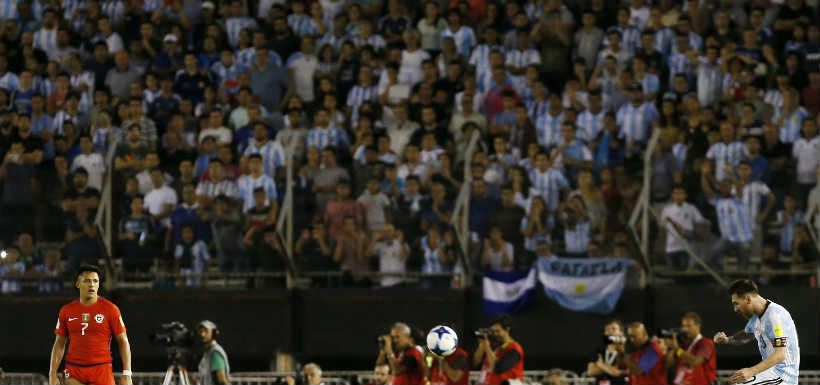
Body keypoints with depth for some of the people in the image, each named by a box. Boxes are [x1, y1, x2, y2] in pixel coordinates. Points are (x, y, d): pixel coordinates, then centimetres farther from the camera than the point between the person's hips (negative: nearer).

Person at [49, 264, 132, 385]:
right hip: (74, 371, 2)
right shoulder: (66, 311, 8)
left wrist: (126, 374, -8)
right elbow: (59, 344, 13)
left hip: (102, 370, -2)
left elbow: (123, 342, 0)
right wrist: (52, 374, 5)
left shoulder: (110, 309, -1)